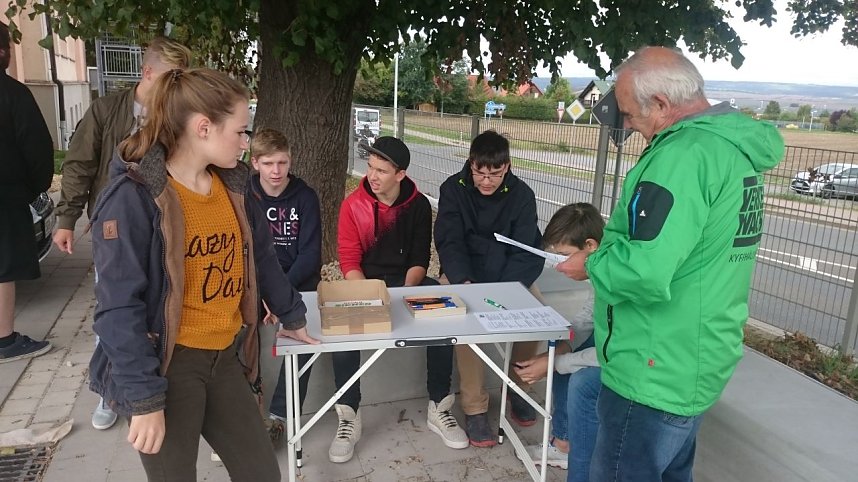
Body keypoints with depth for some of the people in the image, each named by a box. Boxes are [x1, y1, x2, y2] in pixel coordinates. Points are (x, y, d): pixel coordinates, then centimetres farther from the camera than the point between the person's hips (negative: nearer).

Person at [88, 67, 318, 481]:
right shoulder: (133, 198, -17)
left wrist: (293, 317, 23)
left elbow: (262, 257, 16)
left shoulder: (230, 186, 4)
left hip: (225, 357, 6)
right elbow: (118, 309, -18)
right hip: (165, 366, -6)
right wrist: (145, 399, -18)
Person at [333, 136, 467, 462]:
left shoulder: (418, 205, -3)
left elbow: (420, 260, -1)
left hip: (408, 281, 1)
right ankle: (349, 417, -16)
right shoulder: (353, 205, -7)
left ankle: (438, 408, -8)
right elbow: (349, 261, -8)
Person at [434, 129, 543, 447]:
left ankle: (517, 384, 5)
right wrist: (464, 282, -32)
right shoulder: (453, 189, -8)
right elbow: (449, 242, -14)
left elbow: (525, 251, -11)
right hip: (464, 274, -1)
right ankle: (474, 407, -14)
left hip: (509, 276, 2)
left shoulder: (521, 194, -6)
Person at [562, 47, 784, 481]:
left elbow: (647, 272, -31)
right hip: (697, 367, 10)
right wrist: (612, 248, 9)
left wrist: (592, 264, -13)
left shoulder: (685, 153, -23)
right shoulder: (737, 145, 8)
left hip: (654, 376, -10)